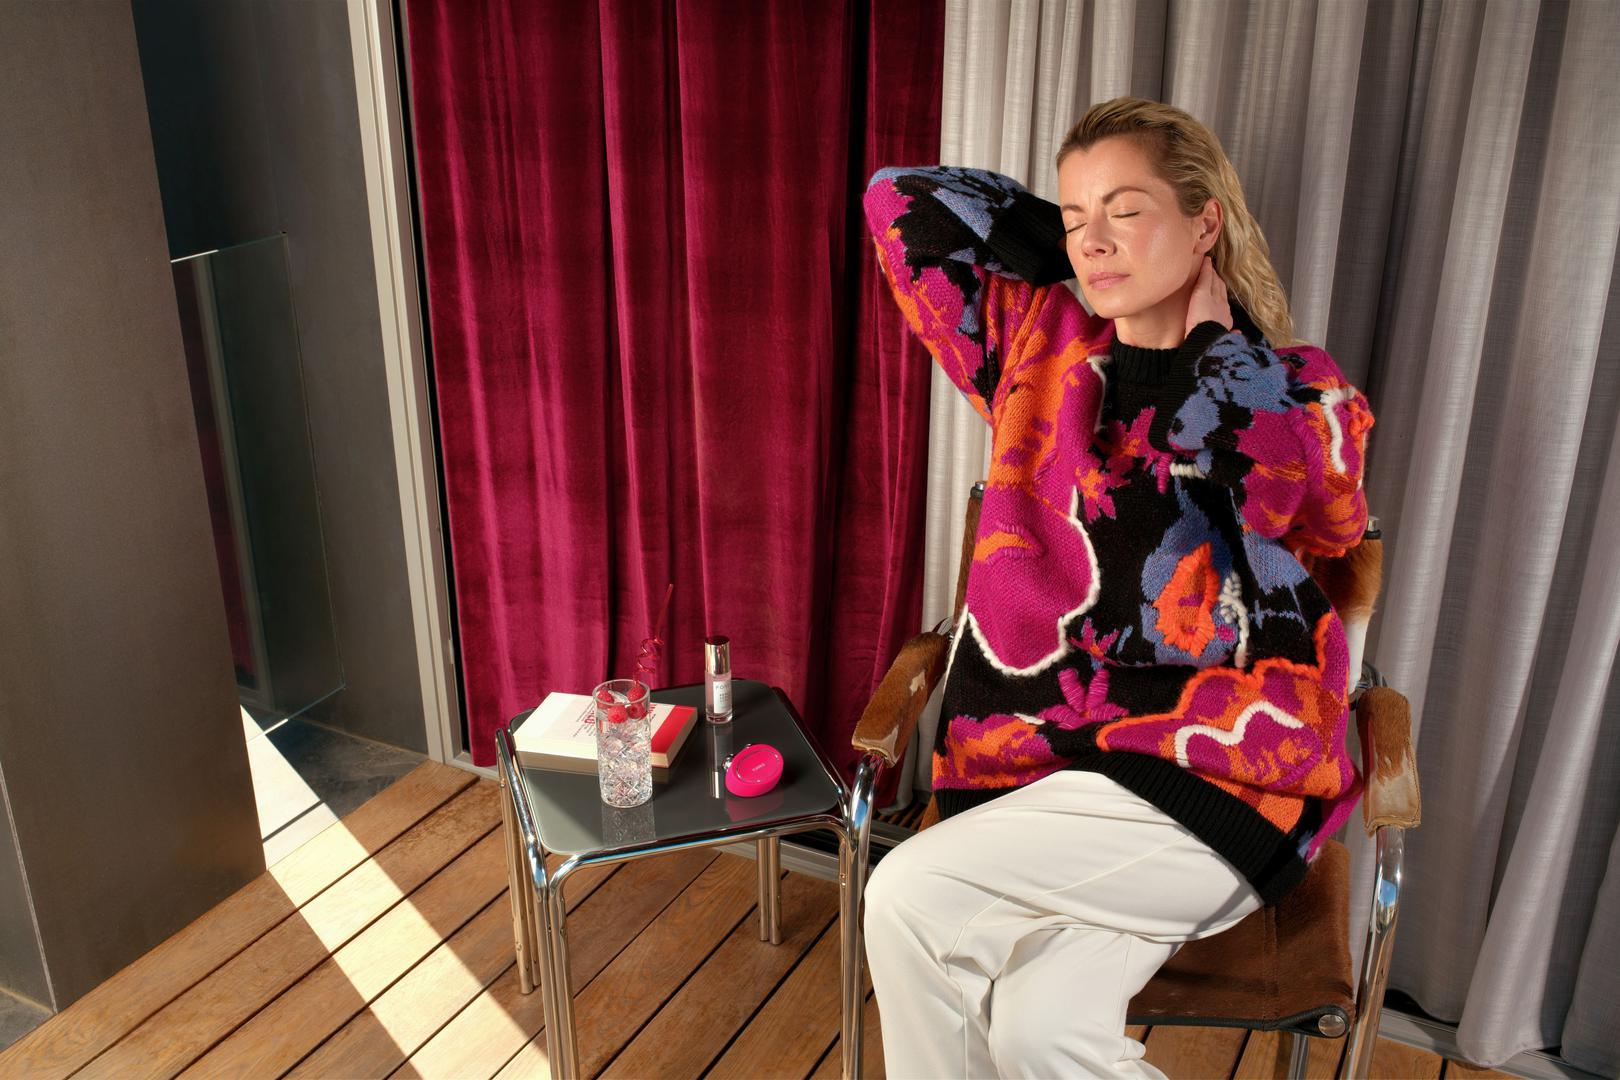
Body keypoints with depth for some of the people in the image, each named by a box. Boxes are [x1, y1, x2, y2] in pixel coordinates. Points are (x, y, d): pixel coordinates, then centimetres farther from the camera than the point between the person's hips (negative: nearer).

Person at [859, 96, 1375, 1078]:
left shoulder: (1301, 395, 5)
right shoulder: (1042, 347, 11)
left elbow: (1209, 448, -12)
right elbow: (903, 203, 12)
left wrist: (1215, 322, 3)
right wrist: (1064, 235, 15)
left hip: (1222, 779, -3)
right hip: (1049, 760, 4)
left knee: (912, 896, -20)